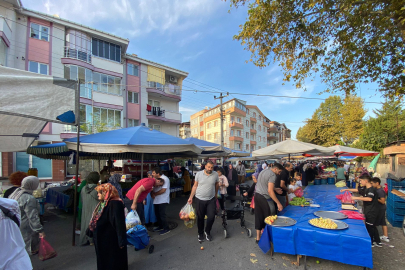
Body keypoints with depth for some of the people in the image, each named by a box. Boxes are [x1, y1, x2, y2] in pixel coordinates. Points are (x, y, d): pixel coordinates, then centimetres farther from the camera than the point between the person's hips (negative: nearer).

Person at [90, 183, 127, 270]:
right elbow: (96, 219, 17)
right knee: (103, 259, 23)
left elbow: (119, 223, -28)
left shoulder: (115, 204, -26)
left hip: (111, 240, -9)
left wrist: (121, 241, -27)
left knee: (112, 262, 9)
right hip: (102, 238, 9)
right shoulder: (103, 203, 5)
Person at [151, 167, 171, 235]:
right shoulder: (155, 179, 9)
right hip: (156, 200, 8)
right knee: (157, 214, 16)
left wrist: (155, 194, -12)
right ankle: (160, 226, 33)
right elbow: (152, 188, 12)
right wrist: (152, 193, -9)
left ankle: (166, 228, 9)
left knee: (162, 214, -5)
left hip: (163, 201, -8)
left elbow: (163, 190, -21)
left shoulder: (165, 179, -16)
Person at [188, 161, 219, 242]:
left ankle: (207, 232, 31)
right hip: (199, 199, 0)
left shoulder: (215, 174, -5)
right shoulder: (198, 174, -8)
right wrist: (191, 197, -1)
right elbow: (195, 186, 0)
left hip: (211, 200, 1)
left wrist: (215, 195, 17)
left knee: (211, 217, 2)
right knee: (200, 218, 12)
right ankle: (200, 233, 36)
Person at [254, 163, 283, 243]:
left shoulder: (263, 171, 13)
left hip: (257, 195, 9)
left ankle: (258, 237, 24)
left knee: (258, 217, 15)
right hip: (264, 198, -9)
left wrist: (275, 189, 26)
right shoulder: (272, 175, -15)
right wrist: (278, 203, -20)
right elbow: (270, 191, -23)